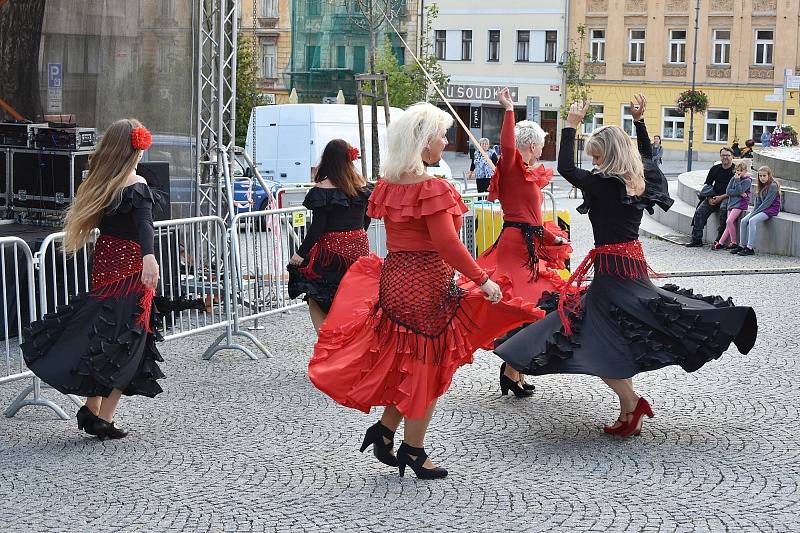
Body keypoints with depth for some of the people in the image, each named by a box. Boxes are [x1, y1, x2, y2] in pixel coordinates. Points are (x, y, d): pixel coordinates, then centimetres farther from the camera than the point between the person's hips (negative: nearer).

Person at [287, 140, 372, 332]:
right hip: (359, 249, 6)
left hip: (332, 251, -6)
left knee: (316, 301, 4)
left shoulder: (323, 189, -13)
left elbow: (318, 226, -16)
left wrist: (301, 253, -10)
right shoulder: (362, 185, 5)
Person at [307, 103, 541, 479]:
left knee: (406, 363, 22)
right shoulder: (432, 189, -18)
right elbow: (447, 244, -23)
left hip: (394, 276, 8)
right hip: (427, 281, -8)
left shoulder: (388, 185, 6)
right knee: (426, 368, 6)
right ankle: (413, 452, 17)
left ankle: (384, 431, 20)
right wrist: (483, 280, -18)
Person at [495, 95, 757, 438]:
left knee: (597, 339, -6)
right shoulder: (641, 180, 5)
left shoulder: (605, 185, -18)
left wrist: (571, 125, -9)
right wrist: (639, 121, 27)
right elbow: (648, 157, 28)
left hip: (612, 269, -9)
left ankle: (631, 402, -3)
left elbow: (565, 168, -15)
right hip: (634, 262, 9)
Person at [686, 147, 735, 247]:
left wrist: (721, 197, -16)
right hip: (713, 198, 5)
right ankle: (696, 239, -14)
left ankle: (719, 240, -26)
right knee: (699, 211, -16)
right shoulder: (715, 169, 12)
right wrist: (709, 198, -1)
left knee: (723, 211, -34)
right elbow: (707, 184, 17)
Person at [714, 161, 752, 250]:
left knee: (729, 221, -20)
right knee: (730, 224, 2)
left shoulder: (747, 180, -2)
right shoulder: (734, 178, 13)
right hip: (731, 203, 6)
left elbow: (739, 191, -15)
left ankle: (734, 243, -12)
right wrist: (740, 193, -10)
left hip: (740, 203, -6)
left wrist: (737, 180, -13)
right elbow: (728, 191, 2)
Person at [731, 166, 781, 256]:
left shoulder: (773, 186, -14)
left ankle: (750, 248, -30)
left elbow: (767, 202, -18)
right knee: (743, 221, -9)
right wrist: (753, 211, -6)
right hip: (761, 208, 9)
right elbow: (757, 201, 12)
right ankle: (743, 246, -6)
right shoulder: (761, 186, 13)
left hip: (772, 209, -9)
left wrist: (755, 212, -18)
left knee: (752, 221, -28)